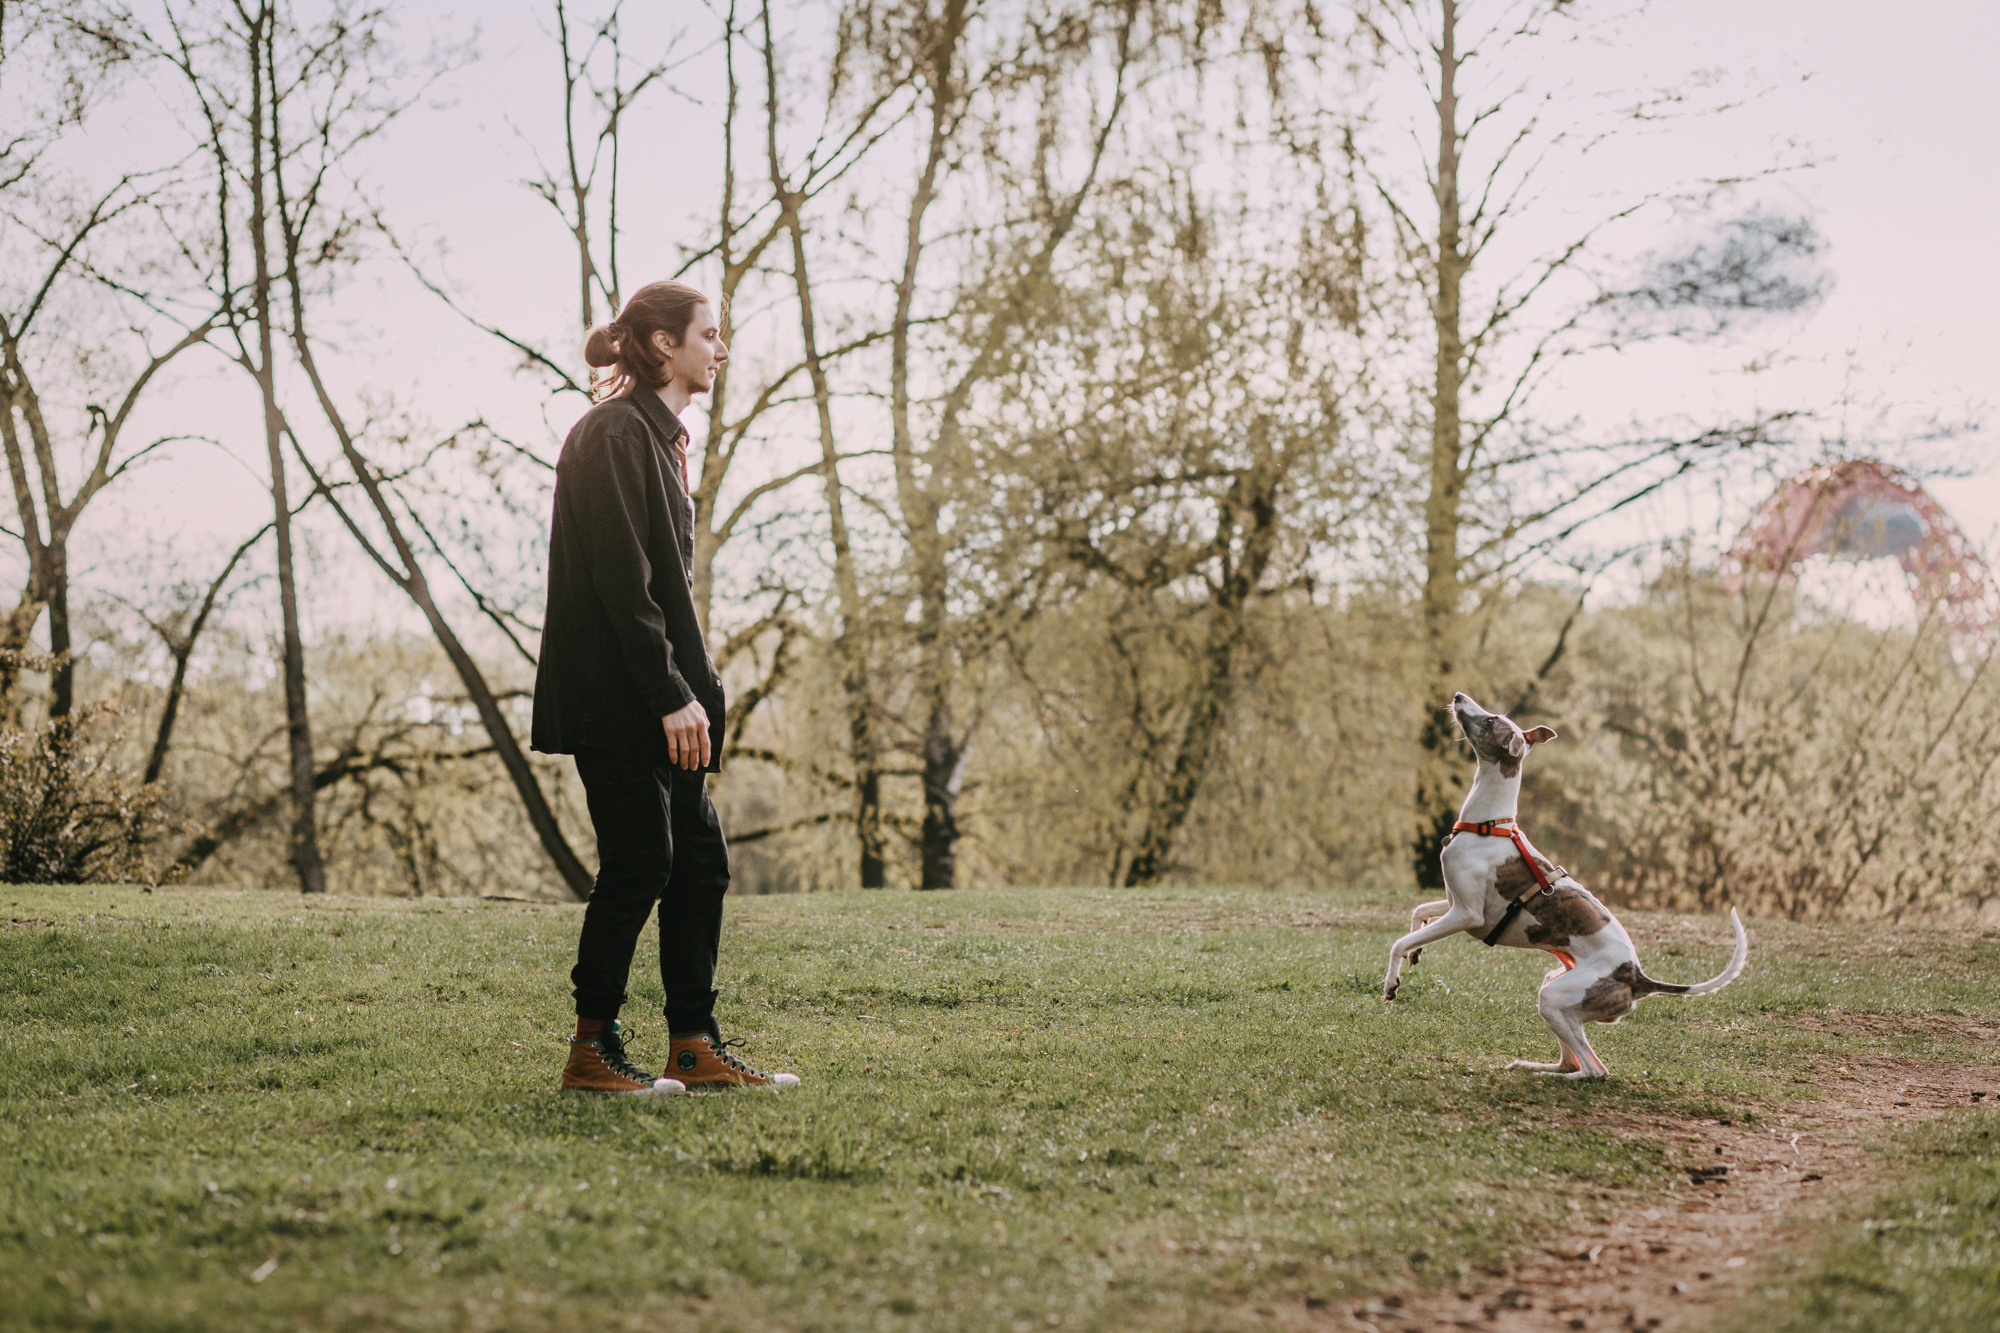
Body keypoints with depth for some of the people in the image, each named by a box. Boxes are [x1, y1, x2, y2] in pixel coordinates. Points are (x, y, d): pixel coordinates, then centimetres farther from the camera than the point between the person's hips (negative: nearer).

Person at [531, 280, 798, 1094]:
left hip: (657, 702, 10)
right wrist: (671, 695, -21)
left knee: (700, 862, 10)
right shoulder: (614, 435, -13)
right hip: (615, 701, -10)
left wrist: (694, 688, 15)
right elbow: (621, 580, -20)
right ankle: (592, 1052, 2)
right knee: (639, 862, -7)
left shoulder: (658, 436, 18)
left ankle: (695, 1047, 15)